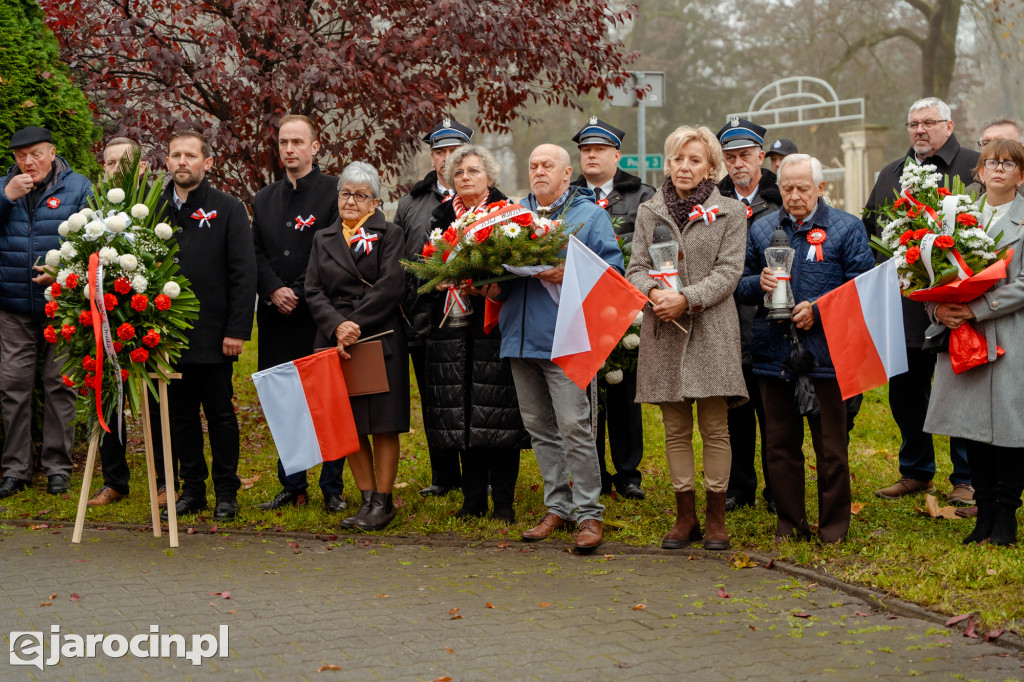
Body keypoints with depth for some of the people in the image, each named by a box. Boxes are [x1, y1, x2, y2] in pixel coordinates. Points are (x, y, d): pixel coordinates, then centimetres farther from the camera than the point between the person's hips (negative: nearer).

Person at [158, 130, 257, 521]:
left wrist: (237, 330, -12)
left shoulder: (228, 210, -1)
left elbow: (244, 274, -5)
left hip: (213, 335, -4)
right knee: (180, 416, 10)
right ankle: (192, 489, 20)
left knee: (220, 415, 4)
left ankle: (226, 492, 14)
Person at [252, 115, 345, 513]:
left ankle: (332, 488, 6)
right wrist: (274, 290, -7)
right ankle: (292, 486, 16)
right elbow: (256, 254, 10)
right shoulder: (264, 199, 17)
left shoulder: (336, 192, -1)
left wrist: (300, 294, -13)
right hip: (277, 318, 5)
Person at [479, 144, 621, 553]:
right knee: (539, 428, 11)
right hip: (521, 336, 6)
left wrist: (569, 275, -20)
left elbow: (612, 268, -6)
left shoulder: (590, 214, 2)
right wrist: (494, 287, -3)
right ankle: (558, 507, 21)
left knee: (573, 425, -10)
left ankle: (589, 513, -3)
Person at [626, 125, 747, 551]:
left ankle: (716, 517, 7)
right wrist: (654, 291, -14)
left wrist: (686, 298, -16)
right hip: (663, 332, 3)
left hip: (712, 330, -2)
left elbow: (728, 272, -4)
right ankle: (685, 515, 14)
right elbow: (636, 268, 8)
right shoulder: (649, 213, 13)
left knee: (715, 427, -1)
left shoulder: (729, 213, 5)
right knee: (675, 428, 6)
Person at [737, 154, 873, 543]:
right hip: (774, 353, 4)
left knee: (830, 445, 3)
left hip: (825, 353, -3)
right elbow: (740, 284, 15)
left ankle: (834, 525, 15)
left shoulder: (846, 228, 2)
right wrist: (759, 284, -7)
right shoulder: (761, 229, 13)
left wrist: (818, 309, -14)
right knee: (781, 444, 9)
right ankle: (790, 523, 20)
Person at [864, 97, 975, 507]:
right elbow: (869, 231, 21)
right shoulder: (890, 176, 17)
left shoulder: (975, 168, -1)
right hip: (904, 307, 6)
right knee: (905, 391, 11)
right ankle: (915, 473, 26)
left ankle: (966, 480, 12)